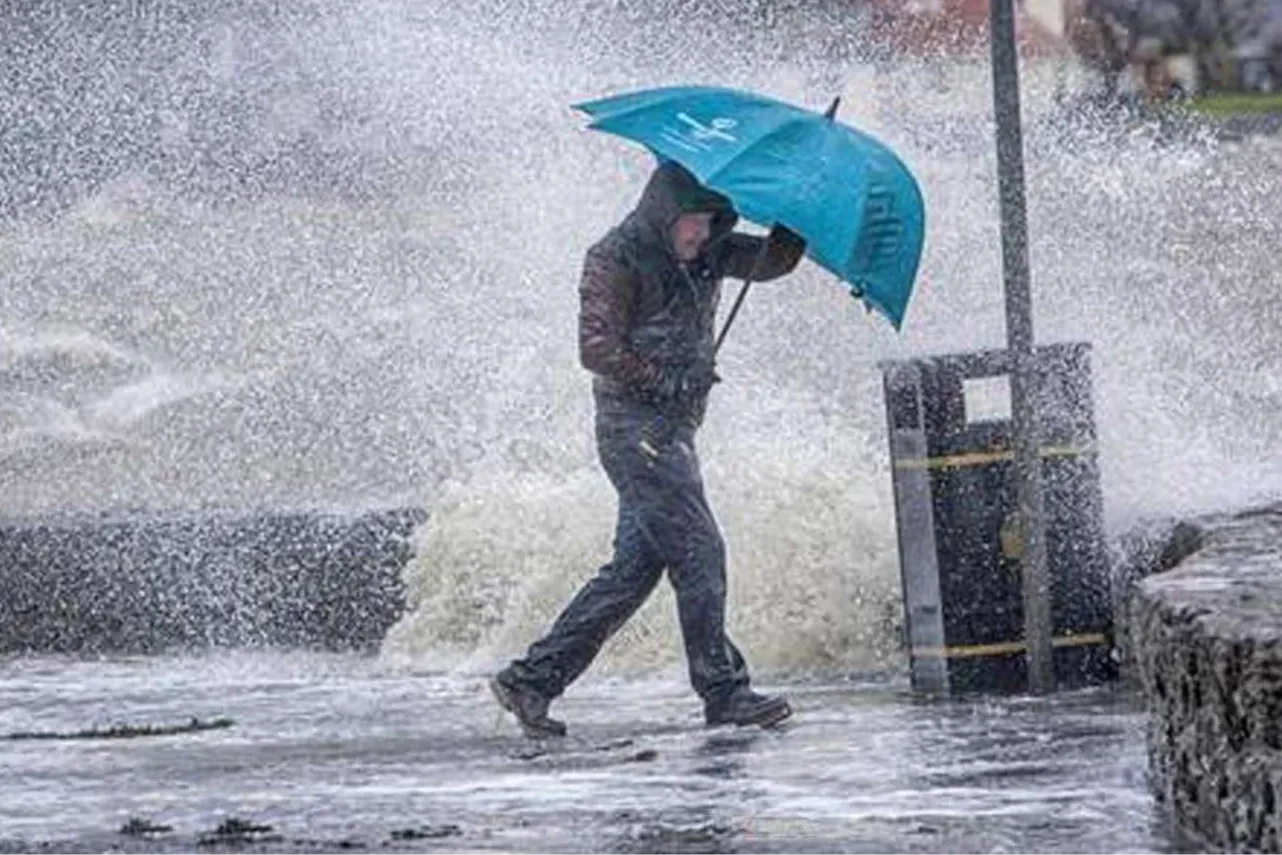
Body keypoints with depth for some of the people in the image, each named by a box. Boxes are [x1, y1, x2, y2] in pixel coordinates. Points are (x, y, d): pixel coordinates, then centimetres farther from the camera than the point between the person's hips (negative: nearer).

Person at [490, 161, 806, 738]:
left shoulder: (706, 254, 13)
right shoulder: (615, 260, -10)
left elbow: (771, 262, 8)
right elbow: (597, 349, -14)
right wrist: (671, 381, -15)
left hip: (675, 427, 9)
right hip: (635, 425, -9)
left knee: (635, 565, 7)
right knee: (697, 552, -12)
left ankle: (533, 678, 9)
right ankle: (724, 693, -9)